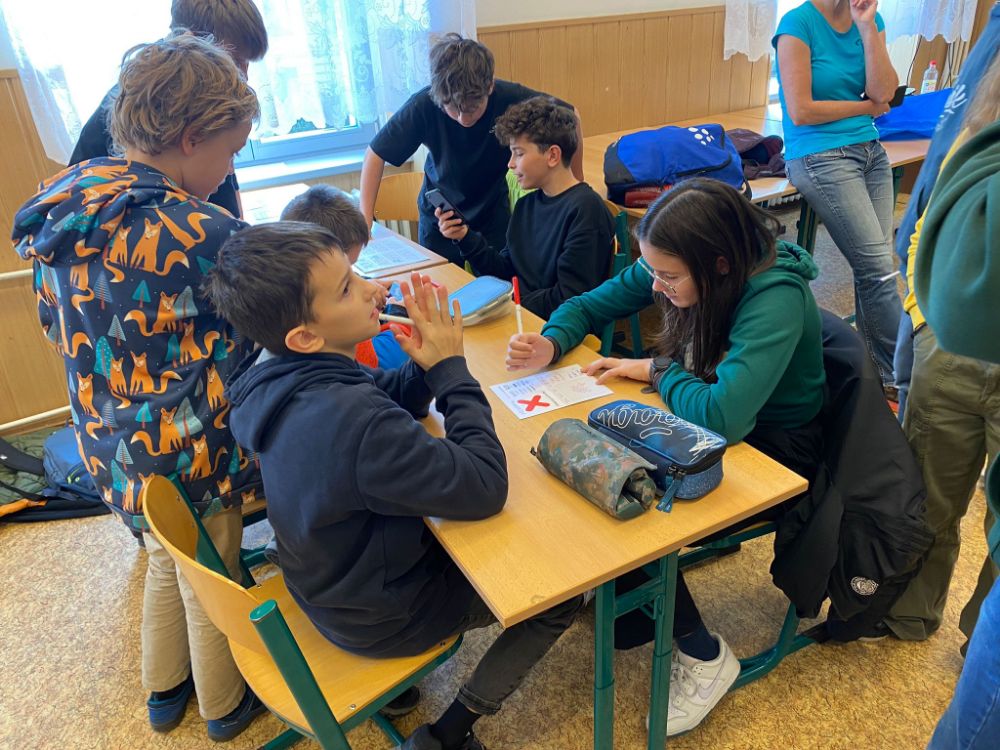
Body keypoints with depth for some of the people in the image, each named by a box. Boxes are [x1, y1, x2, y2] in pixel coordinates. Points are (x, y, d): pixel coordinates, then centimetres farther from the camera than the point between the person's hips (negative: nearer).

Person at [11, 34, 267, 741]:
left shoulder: (62, 210, -3)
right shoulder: (202, 236, -28)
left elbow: (60, 328, 9)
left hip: (111, 449, 7)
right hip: (190, 463, -7)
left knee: (166, 564, 30)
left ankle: (163, 690, 54)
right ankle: (225, 707, 46)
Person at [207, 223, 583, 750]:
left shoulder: (278, 380, -12)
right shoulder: (354, 420, -40)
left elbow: (390, 401, 4)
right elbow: (486, 489, -31)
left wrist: (424, 365, -17)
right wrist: (450, 366, -24)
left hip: (330, 580, 8)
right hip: (382, 617, -7)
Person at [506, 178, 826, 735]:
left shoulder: (776, 297, -31)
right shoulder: (678, 268, -10)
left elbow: (723, 415, -44)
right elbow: (592, 304, 2)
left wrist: (658, 370, -25)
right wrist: (551, 344, -18)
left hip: (772, 455, -7)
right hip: (714, 427, 7)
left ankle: (701, 653, 1)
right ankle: (635, 599, 11)